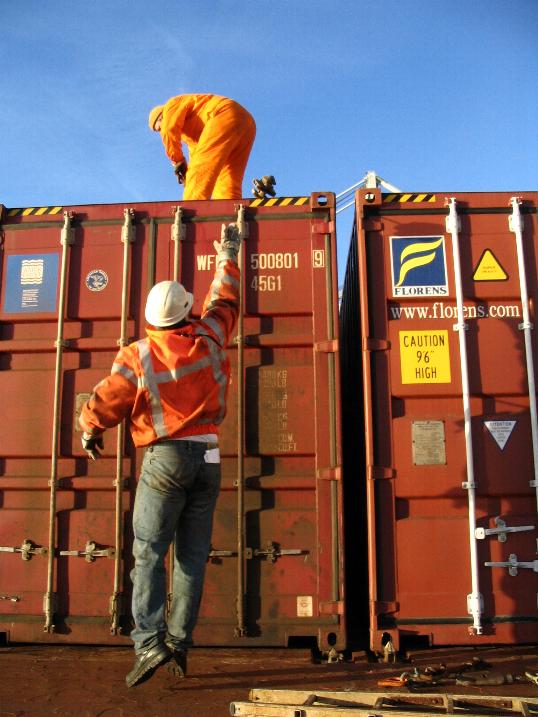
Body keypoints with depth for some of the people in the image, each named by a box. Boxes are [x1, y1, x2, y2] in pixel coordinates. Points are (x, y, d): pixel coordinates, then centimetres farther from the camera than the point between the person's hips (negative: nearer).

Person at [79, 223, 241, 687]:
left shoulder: (137, 355, -7)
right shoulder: (207, 338, 1)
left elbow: (103, 402, -6)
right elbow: (225, 301, 19)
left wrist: (90, 432, 15)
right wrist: (227, 256, 34)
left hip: (165, 459, -4)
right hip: (208, 457, 4)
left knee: (149, 552, 1)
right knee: (192, 555, 9)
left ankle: (149, 643, -7)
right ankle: (179, 644, 13)